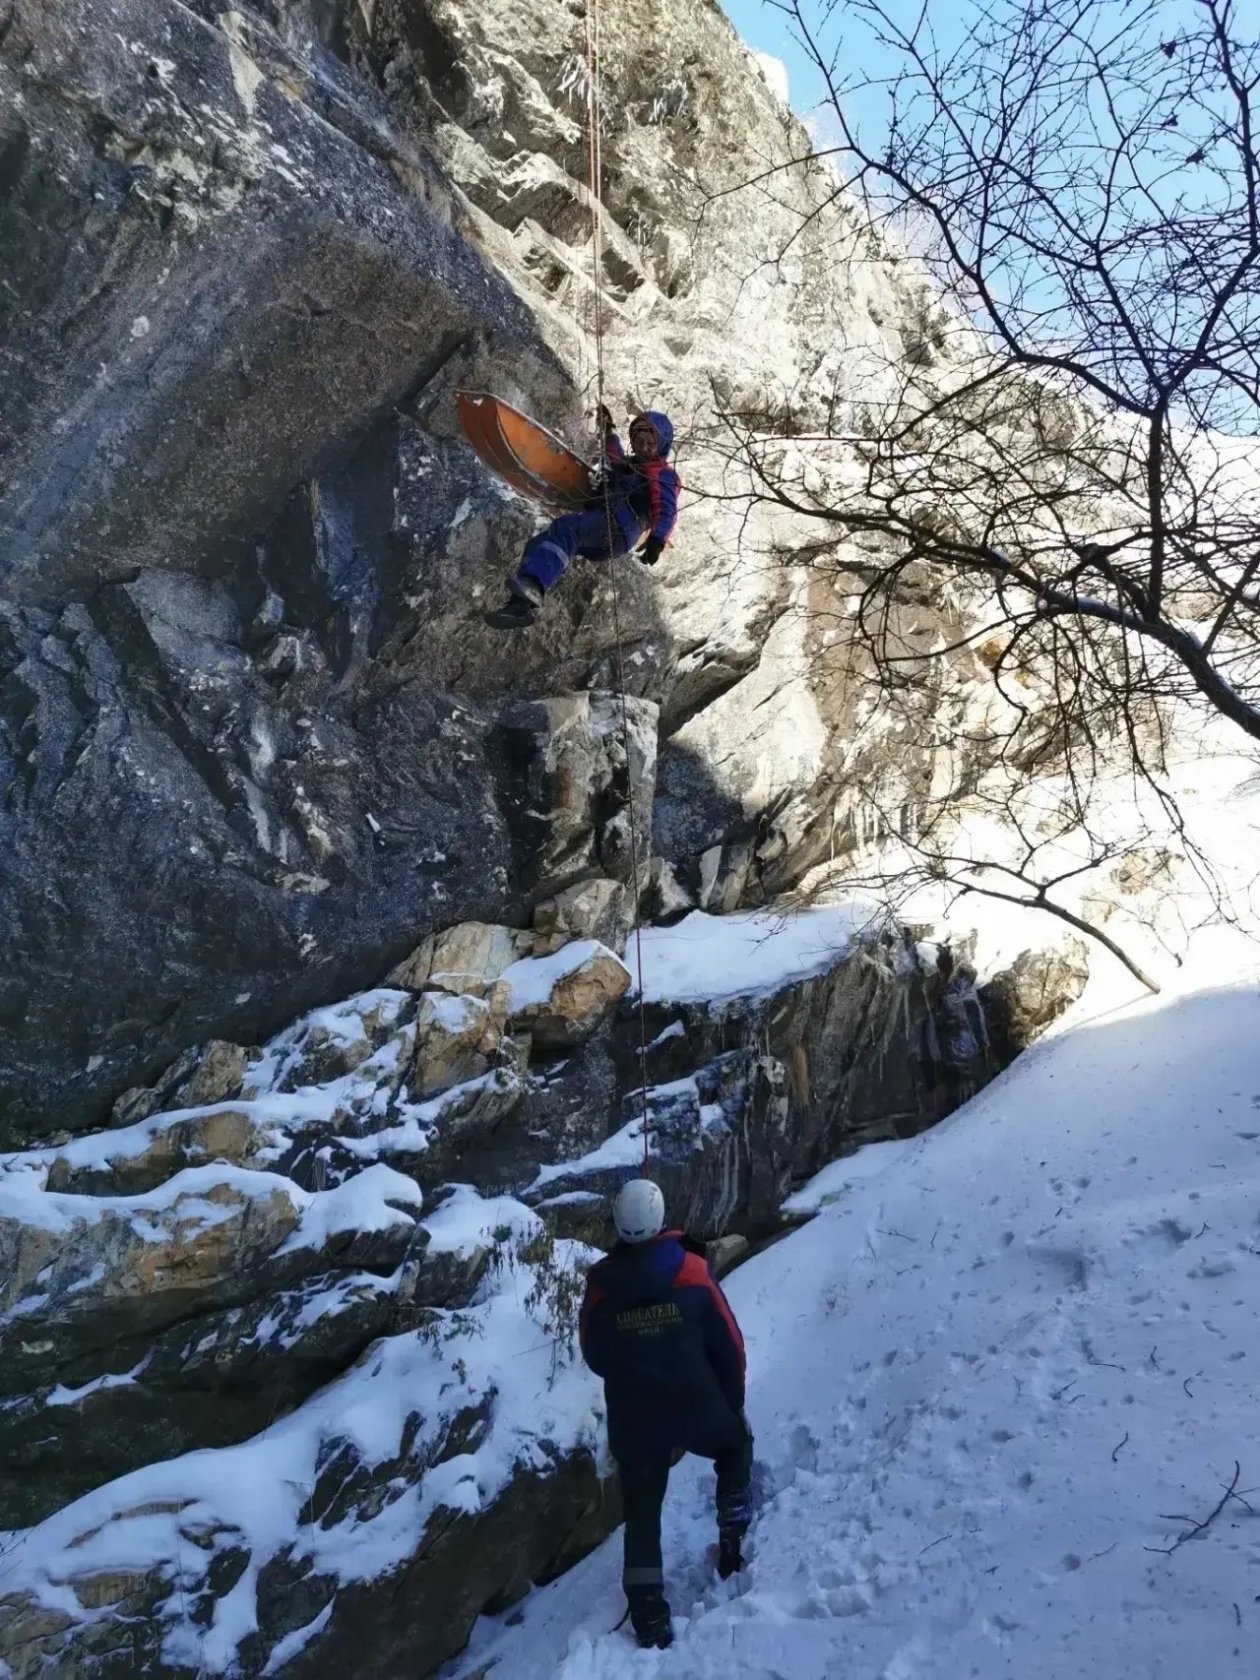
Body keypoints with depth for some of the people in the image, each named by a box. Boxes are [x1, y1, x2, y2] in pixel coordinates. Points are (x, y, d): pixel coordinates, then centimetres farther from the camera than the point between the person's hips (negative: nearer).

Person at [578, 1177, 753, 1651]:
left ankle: (648, 1613, 18)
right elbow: (729, 1347, -8)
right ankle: (733, 1538, 23)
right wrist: (733, 1401, 9)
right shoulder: (692, 1272, -15)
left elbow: (595, 1358, 3)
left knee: (642, 1514, 18)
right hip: (699, 1410, -1)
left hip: (632, 1423, 1)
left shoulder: (600, 1286, -11)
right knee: (737, 1446, 30)